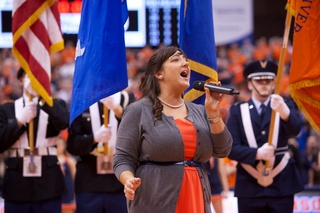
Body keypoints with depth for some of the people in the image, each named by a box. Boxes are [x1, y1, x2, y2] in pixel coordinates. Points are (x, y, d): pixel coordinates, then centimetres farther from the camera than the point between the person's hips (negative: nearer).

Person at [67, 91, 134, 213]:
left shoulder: (126, 99, 5)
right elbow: (72, 144, 2)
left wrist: (117, 109, -28)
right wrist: (94, 138, -18)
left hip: (120, 182, -1)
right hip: (89, 184, 1)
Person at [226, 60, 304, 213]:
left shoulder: (285, 106, 6)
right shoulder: (237, 111, 6)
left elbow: (295, 130, -16)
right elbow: (231, 148, -3)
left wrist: (283, 111, -37)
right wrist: (257, 153, -21)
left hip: (281, 186, 0)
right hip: (249, 187, 0)